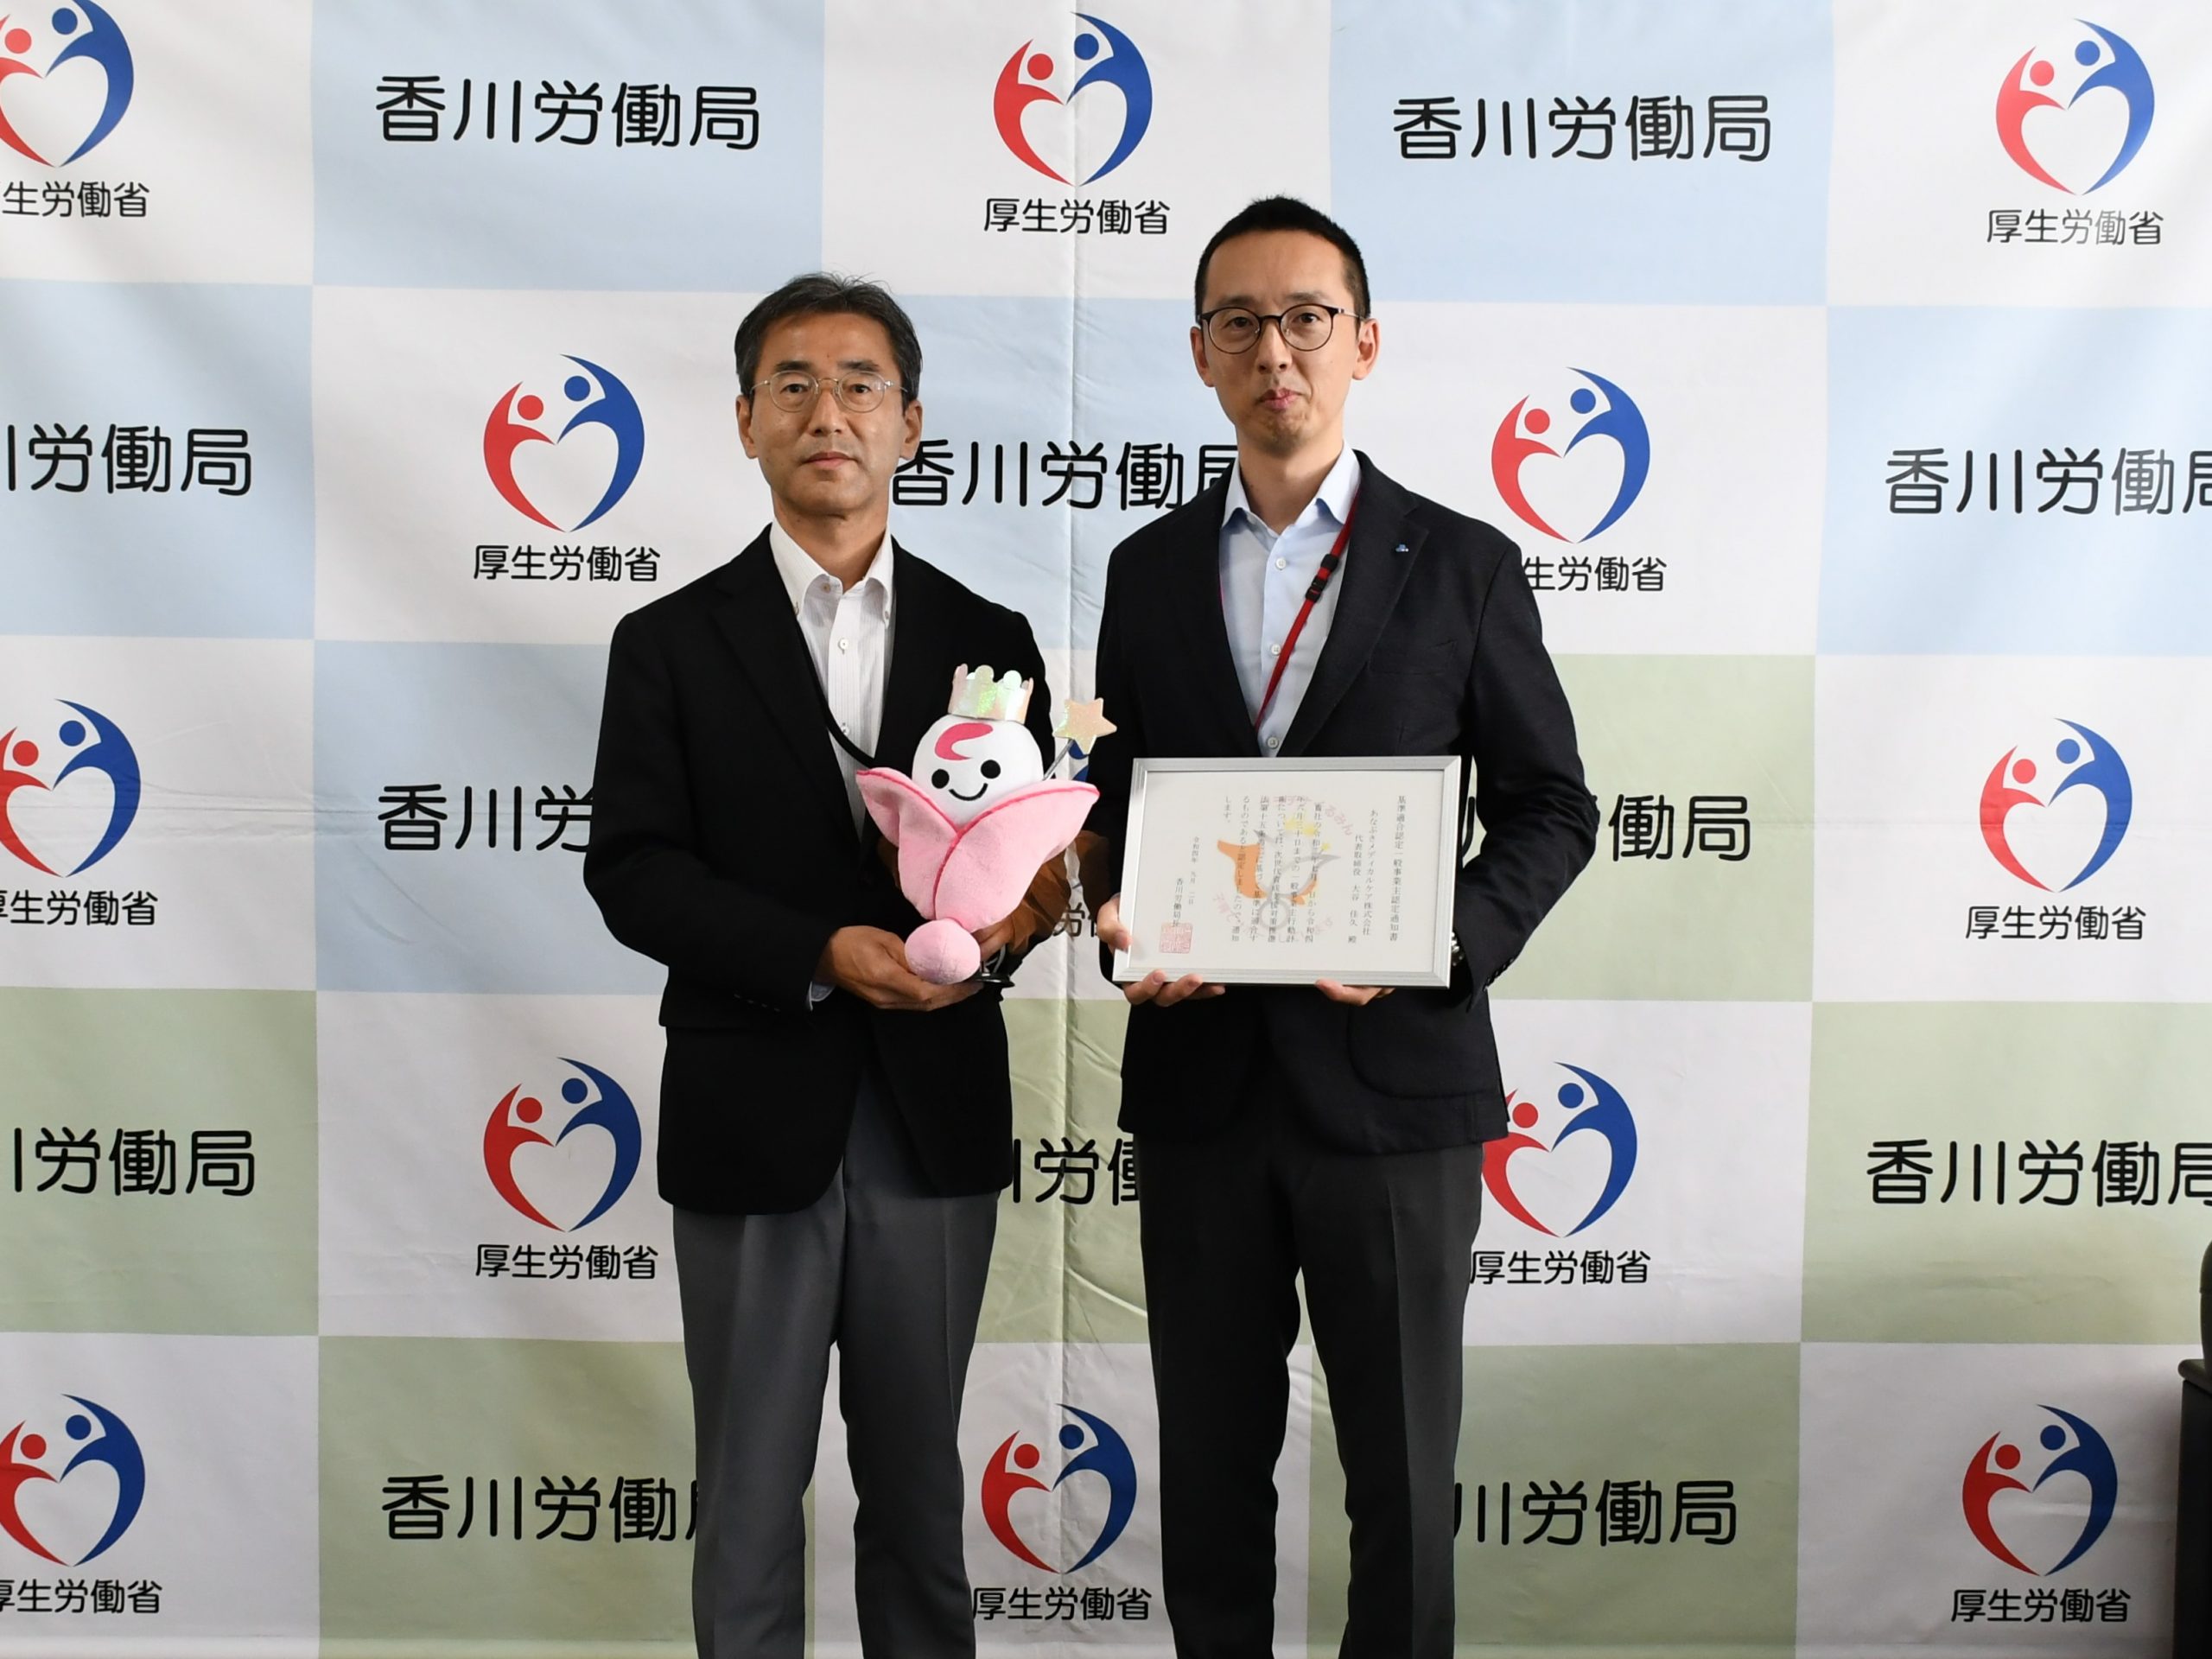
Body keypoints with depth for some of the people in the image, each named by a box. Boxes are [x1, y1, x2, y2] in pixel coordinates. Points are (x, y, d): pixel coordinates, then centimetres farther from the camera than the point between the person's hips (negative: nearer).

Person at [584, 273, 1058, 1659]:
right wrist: (824, 954, -19)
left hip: (936, 1119, 2)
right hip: (756, 1118, -1)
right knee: (751, 1489, 10)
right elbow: (633, 872, -6)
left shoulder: (988, 641, 7)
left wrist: (1007, 914, -16)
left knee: (919, 1480, 15)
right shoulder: (671, 643, 1)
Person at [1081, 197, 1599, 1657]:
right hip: (1198, 1072, 3)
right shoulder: (1150, 568, 8)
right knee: (1210, 1458, 14)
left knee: (1402, 1467, 9)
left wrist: (1442, 941, -16)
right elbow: (1116, 794, 14)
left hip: (1391, 1070, -2)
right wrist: (1123, 920, -7)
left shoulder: (1462, 565, 0)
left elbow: (1552, 807, 1)